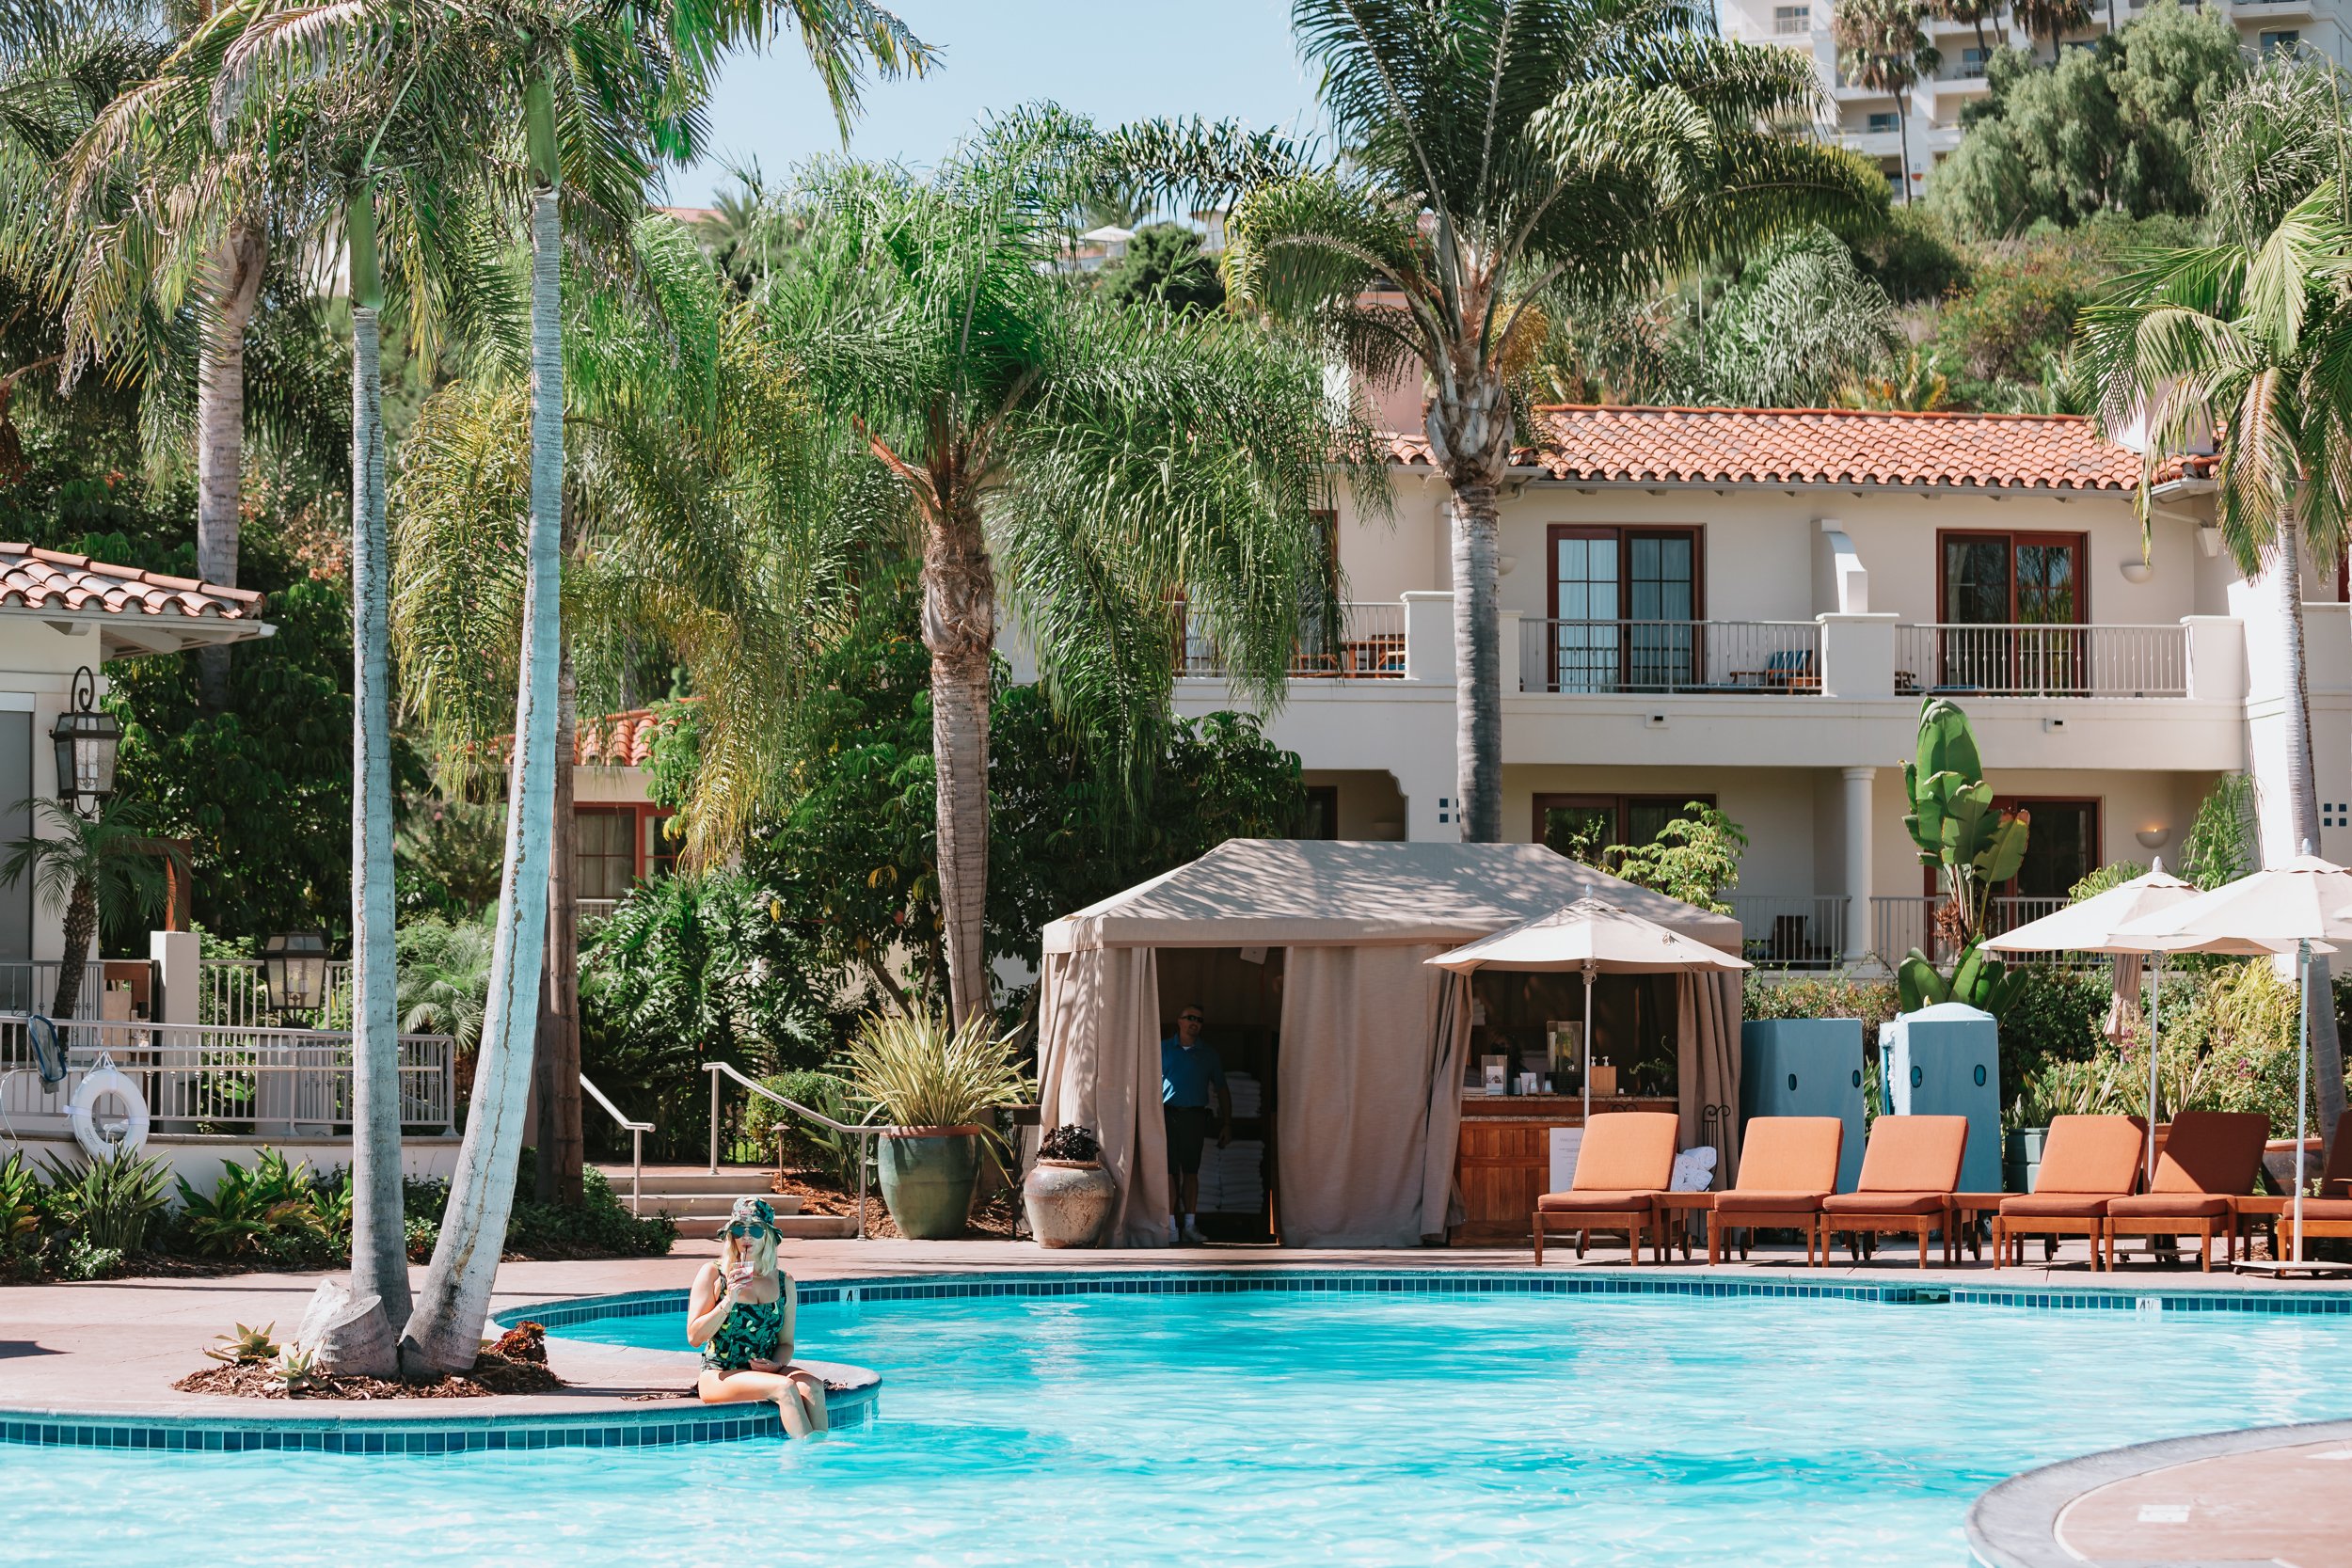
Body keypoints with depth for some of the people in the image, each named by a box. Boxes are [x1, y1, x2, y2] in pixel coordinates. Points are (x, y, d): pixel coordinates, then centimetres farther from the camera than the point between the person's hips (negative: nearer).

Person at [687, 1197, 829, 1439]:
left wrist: (776, 1364, -5)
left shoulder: (783, 1282, 12)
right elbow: (694, 1336, -5)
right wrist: (729, 1301, -15)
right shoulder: (712, 1274, 1)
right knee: (784, 1387, -31)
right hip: (720, 1376, -4)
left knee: (812, 1387, -27)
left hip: (765, 1371, 4)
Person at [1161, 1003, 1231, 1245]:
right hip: (1168, 1115, -2)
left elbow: (1222, 1090, 17)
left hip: (1195, 1117, 2)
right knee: (1169, 1170, -7)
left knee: (1191, 1171, 3)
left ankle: (1190, 1226, 6)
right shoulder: (1163, 1049, 9)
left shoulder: (1208, 1055, 13)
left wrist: (1227, 1124, 11)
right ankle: (1171, 1227, -7)